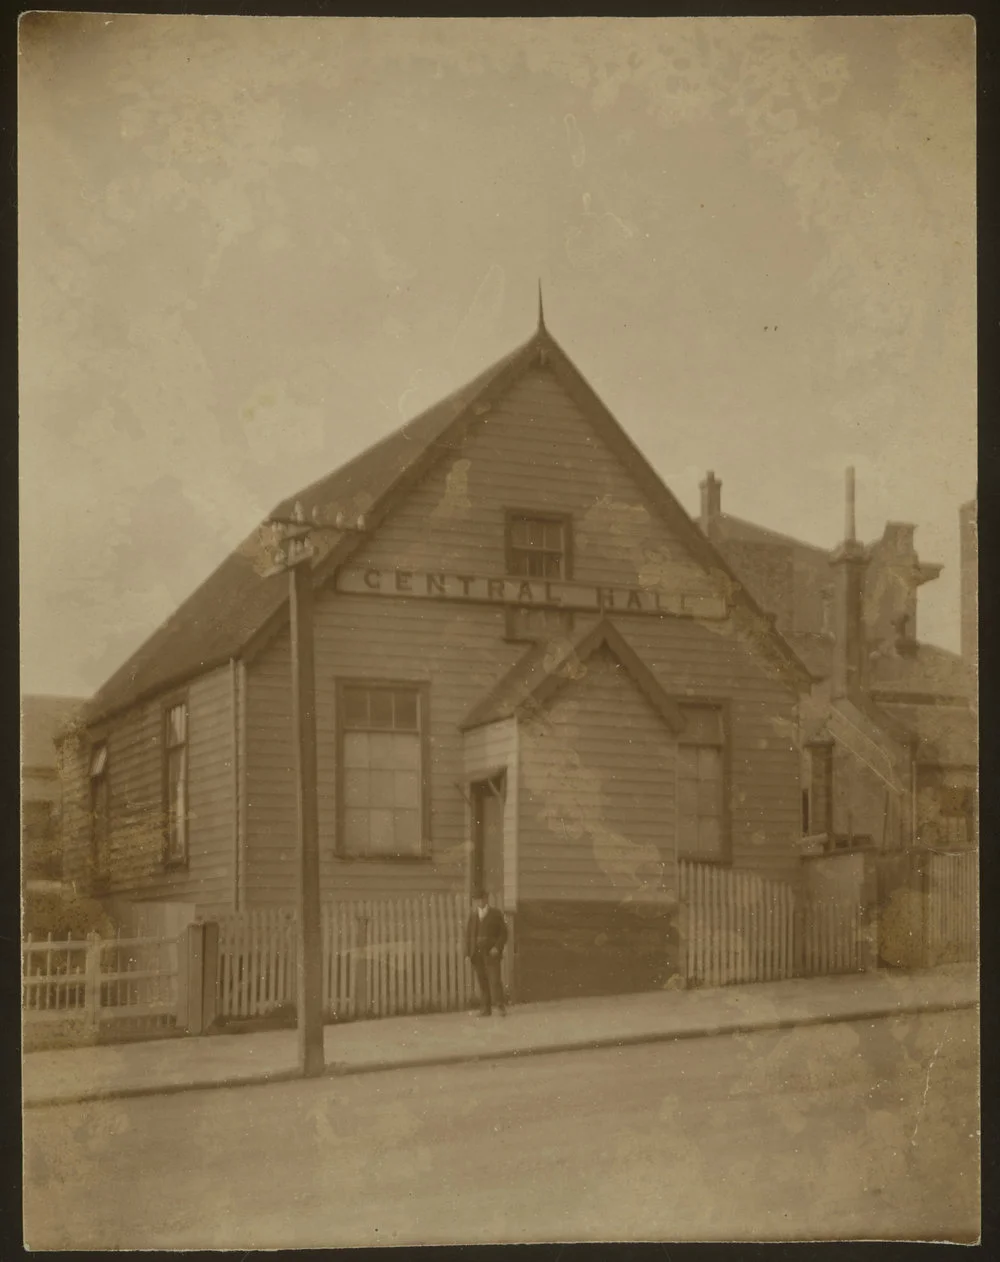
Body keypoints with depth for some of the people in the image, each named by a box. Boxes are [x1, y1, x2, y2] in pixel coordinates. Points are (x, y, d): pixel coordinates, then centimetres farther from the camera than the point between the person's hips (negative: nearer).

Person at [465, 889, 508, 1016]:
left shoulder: (496, 914, 7)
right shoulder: (473, 916, 17)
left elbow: (503, 933, 3)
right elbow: (468, 935, 16)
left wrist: (497, 947, -11)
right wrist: (468, 952, 5)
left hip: (491, 952, -3)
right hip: (477, 953, 3)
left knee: (494, 979, -11)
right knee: (482, 982, 0)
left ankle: (500, 1006, -7)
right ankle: (485, 1009, 3)